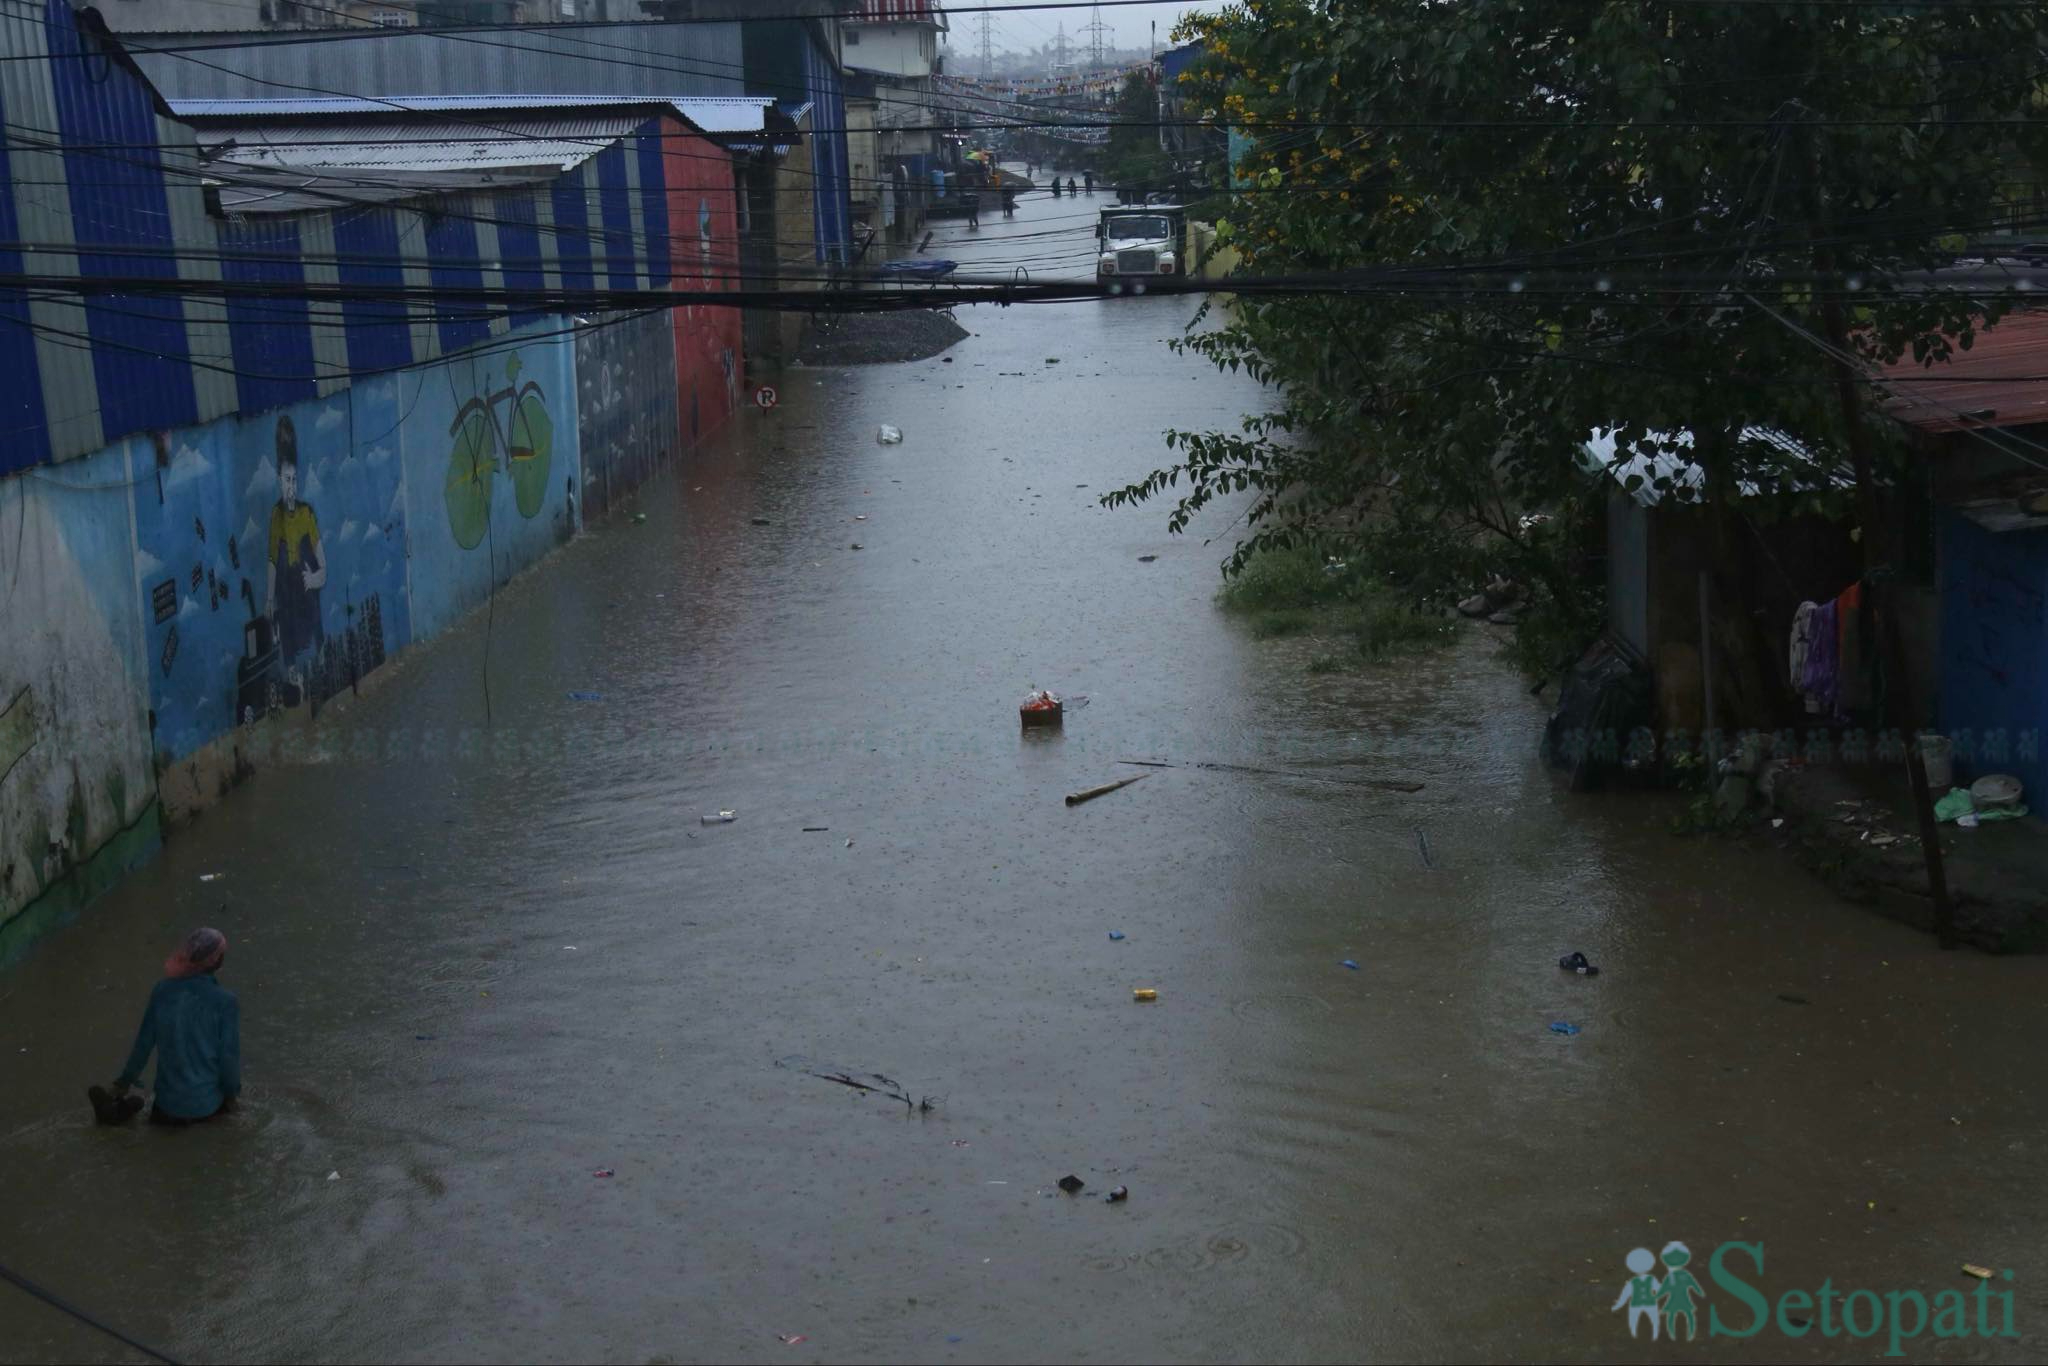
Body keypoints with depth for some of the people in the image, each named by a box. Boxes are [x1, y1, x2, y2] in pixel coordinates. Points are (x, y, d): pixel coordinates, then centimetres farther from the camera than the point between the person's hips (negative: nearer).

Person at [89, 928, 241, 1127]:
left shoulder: (163, 990, -8)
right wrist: (231, 1094, 4)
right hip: (206, 1105, -4)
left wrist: (124, 1081, 13)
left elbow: (144, 1042, 0)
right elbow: (229, 1054, -13)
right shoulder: (225, 1001, -18)